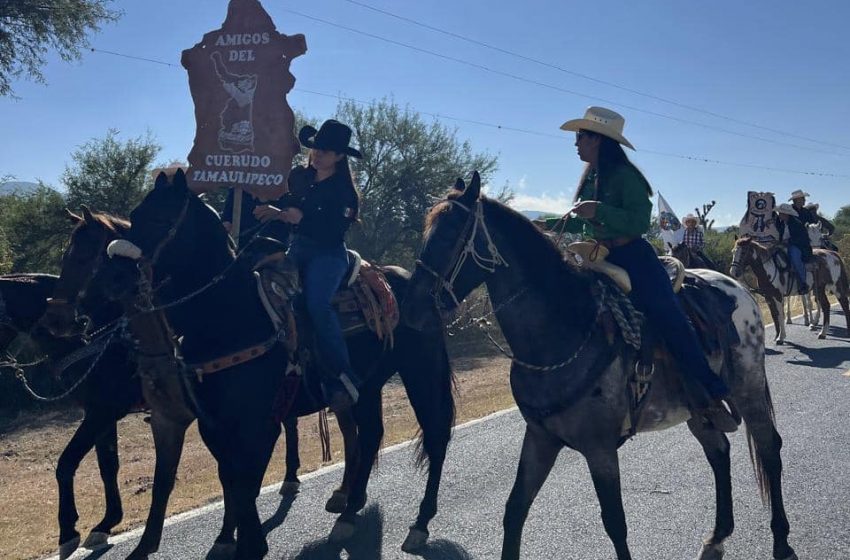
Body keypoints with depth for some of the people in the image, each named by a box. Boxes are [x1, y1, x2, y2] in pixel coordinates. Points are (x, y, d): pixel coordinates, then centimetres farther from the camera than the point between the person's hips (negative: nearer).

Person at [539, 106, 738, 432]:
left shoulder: (625, 176, -9)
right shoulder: (589, 179, 14)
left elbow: (640, 222, -19)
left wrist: (599, 210, -26)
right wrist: (548, 224, 16)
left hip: (633, 258, -8)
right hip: (600, 261, 9)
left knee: (668, 317, -17)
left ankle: (713, 397, -12)